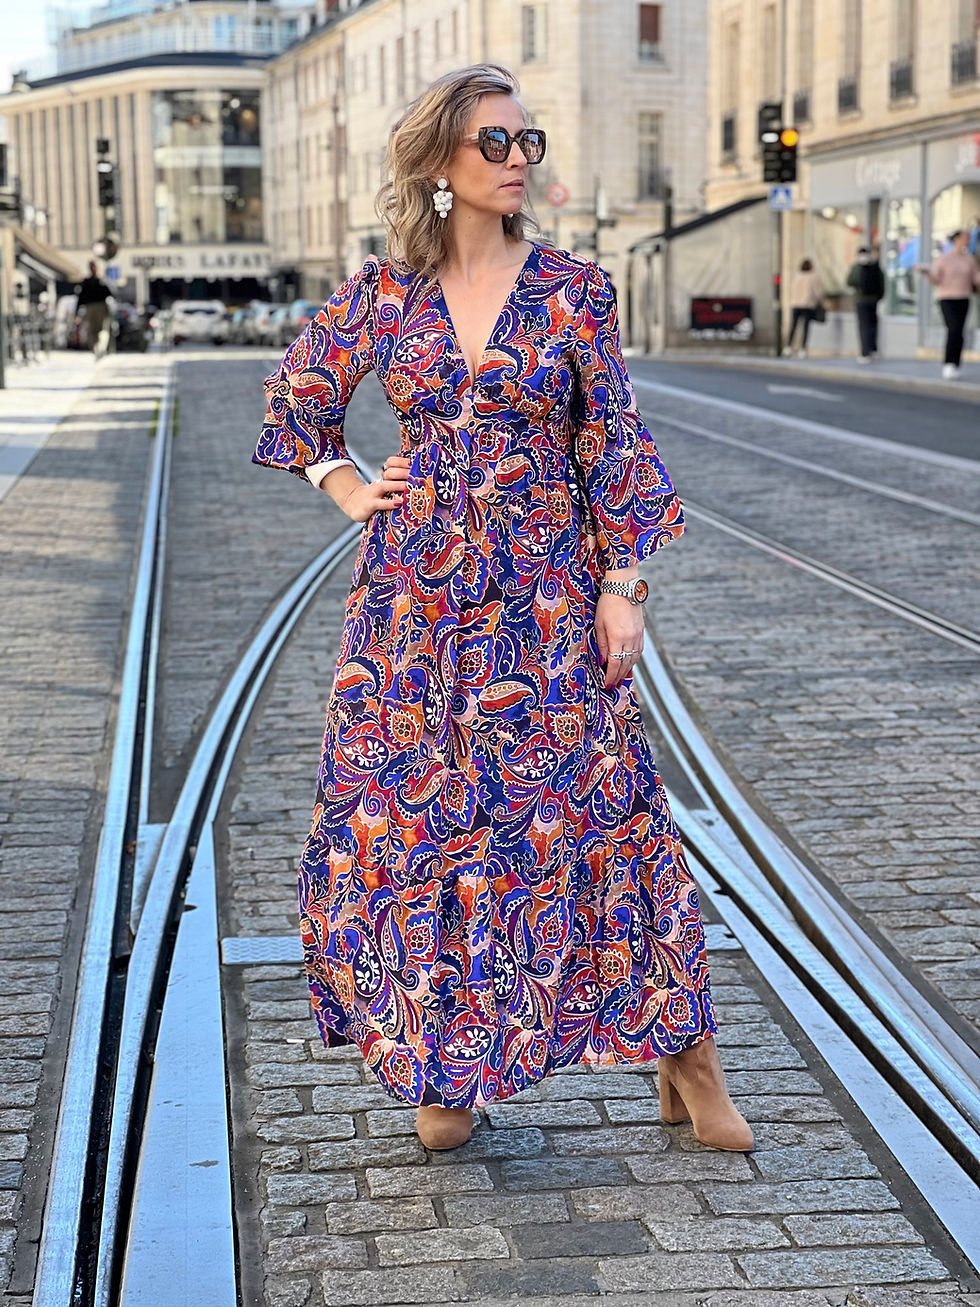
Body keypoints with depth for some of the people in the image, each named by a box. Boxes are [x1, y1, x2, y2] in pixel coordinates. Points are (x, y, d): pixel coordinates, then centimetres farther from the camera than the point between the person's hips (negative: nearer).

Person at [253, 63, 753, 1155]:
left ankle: (682, 1057, 11)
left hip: (547, 592, -1)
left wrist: (622, 586, -5)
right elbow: (297, 394, 19)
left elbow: (614, 446, 0)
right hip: (416, 593, 2)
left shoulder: (573, 289, 0)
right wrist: (349, 491, 8)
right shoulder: (384, 291, 3)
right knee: (417, 817, 4)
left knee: (593, 810, -2)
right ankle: (445, 1061, 20)